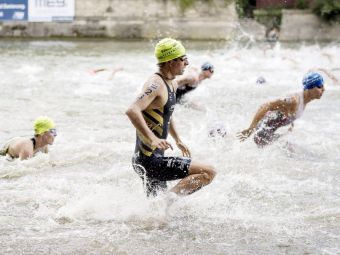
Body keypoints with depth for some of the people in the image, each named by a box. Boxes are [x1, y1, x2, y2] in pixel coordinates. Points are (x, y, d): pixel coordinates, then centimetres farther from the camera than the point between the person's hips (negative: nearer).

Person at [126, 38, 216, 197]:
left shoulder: (172, 84, 13)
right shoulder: (156, 85, -18)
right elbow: (132, 111, -34)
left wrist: (178, 140, 34)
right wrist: (153, 139, -40)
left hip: (151, 159, 10)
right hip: (149, 160, -10)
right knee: (208, 172, -14)